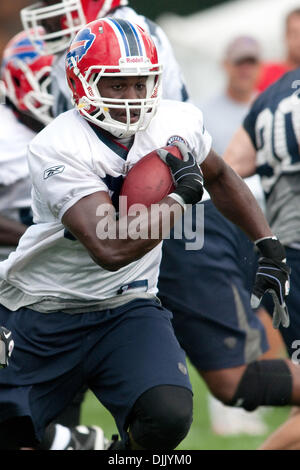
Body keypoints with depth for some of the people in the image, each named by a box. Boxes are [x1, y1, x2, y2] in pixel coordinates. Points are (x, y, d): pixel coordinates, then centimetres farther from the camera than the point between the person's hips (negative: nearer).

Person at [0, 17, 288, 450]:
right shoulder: (59, 150, -24)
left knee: (167, 417, -24)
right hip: (44, 314, -3)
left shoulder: (176, 124, -6)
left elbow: (219, 177, 18)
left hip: (126, 309, 3)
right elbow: (110, 249, -34)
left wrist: (270, 245, 12)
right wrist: (180, 196, -25)